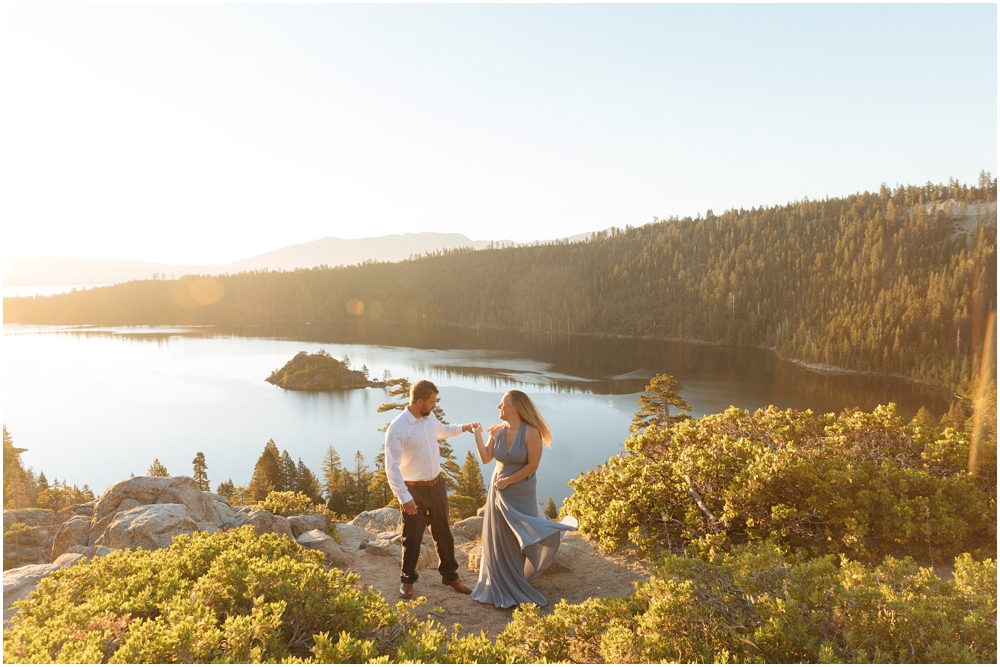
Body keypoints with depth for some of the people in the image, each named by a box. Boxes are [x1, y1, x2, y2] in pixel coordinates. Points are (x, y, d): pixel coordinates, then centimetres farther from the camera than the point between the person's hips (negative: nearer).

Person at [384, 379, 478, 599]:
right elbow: (392, 467, -22)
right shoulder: (397, 429, -23)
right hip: (414, 490, -6)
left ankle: (450, 575, 35)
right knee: (412, 538, 10)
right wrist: (404, 497, -25)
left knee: (443, 532, 18)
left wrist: (463, 427, 13)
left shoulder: (430, 417, -1)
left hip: (437, 484, 6)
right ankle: (407, 579, 31)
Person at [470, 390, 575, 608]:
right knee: (499, 539, 13)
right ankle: (503, 585, 31)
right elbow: (486, 458, -3)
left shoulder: (531, 433, -20)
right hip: (499, 492, 5)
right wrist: (477, 434, -10)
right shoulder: (497, 430, -5)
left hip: (520, 494, -5)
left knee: (521, 539, 8)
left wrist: (507, 481, -14)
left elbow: (532, 465, -18)